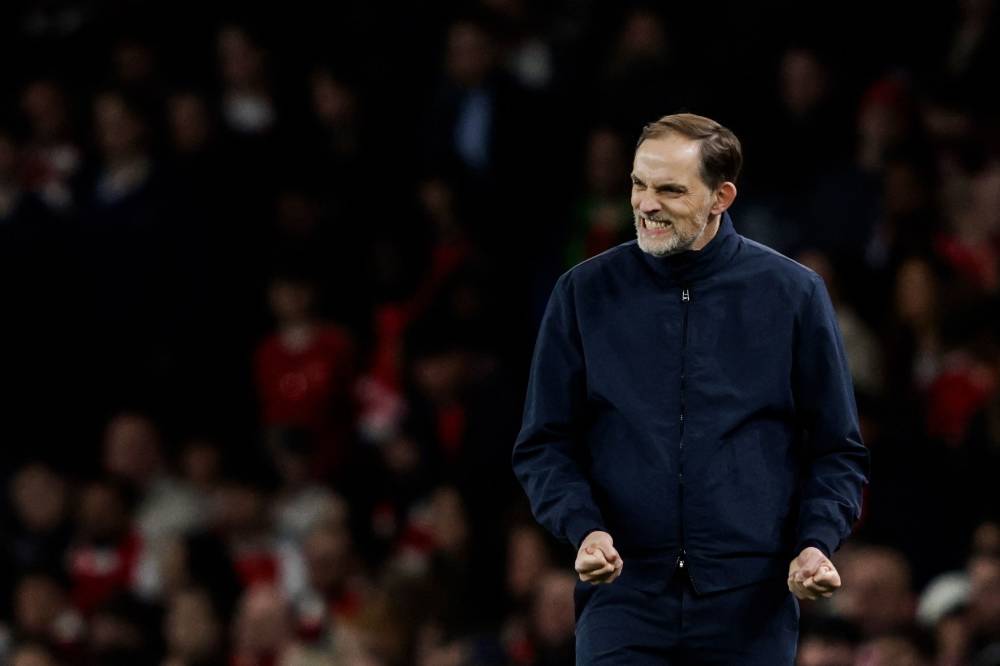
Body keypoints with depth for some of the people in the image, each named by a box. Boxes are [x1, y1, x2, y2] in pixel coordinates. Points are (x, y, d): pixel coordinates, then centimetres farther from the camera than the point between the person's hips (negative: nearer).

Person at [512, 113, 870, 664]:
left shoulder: (792, 295, 4)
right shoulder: (585, 294, 5)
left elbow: (837, 451, 8)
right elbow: (544, 446, 8)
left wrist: (816, 545, -9)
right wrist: (584, 529, -10)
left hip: (750, 611, 0)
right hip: (624, 600, 0)